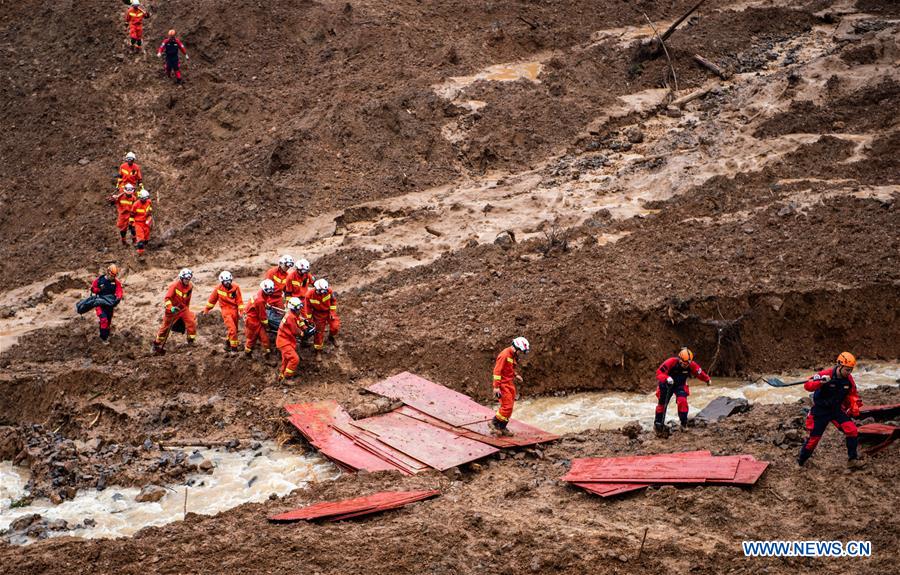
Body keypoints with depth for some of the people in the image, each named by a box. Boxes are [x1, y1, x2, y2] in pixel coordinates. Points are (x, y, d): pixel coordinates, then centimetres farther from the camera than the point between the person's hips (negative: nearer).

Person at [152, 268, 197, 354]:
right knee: (166, 327, 6)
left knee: (191, 322, -16)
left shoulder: (190, 286, -1)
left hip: (183, 308, 4)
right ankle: (157, 344, 21)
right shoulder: (174, 285, -19)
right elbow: (167, 298, -21)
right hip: (173, 308, -4)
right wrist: (170, 308, -35)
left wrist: (187, 309, 21)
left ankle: (192, 341, -2)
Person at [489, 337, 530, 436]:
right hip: (503, 384, -9)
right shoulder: (505, 355, -19)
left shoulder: (513, 355, 10)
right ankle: (494, 423, 1)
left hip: (510, 383, 9)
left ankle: (502, 428, 16)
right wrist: (496, 387, -23)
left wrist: (516, 375, 9)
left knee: (509, 407, 9)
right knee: (507, 406, -12)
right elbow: (497, 371, -21)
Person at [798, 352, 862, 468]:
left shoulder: (848, 379, -5)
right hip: (820, 411, -4)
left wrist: (855, 408, 4)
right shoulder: (826, 374, -23)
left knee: (852, 431, -14)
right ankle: (800, 460, 23)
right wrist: (821, 382, -44)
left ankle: (852, 459, -2)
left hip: (837, 409, 4)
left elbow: (852, 394, 14)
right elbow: (807, 386, -27)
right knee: (814, 437, 1)